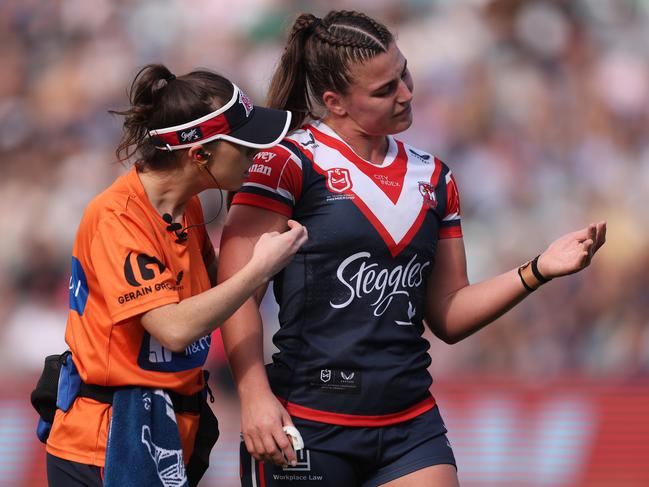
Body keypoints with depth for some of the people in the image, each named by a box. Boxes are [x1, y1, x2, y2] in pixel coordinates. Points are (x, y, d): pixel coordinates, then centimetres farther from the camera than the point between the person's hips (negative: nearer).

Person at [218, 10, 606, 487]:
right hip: (304, 427, -5)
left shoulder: (433, 178, 13)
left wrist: (538, 270, 3)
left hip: (410, 426, 5)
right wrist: (254, 398, -21)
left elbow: (447, 315, 15)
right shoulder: (289, 161, -6)